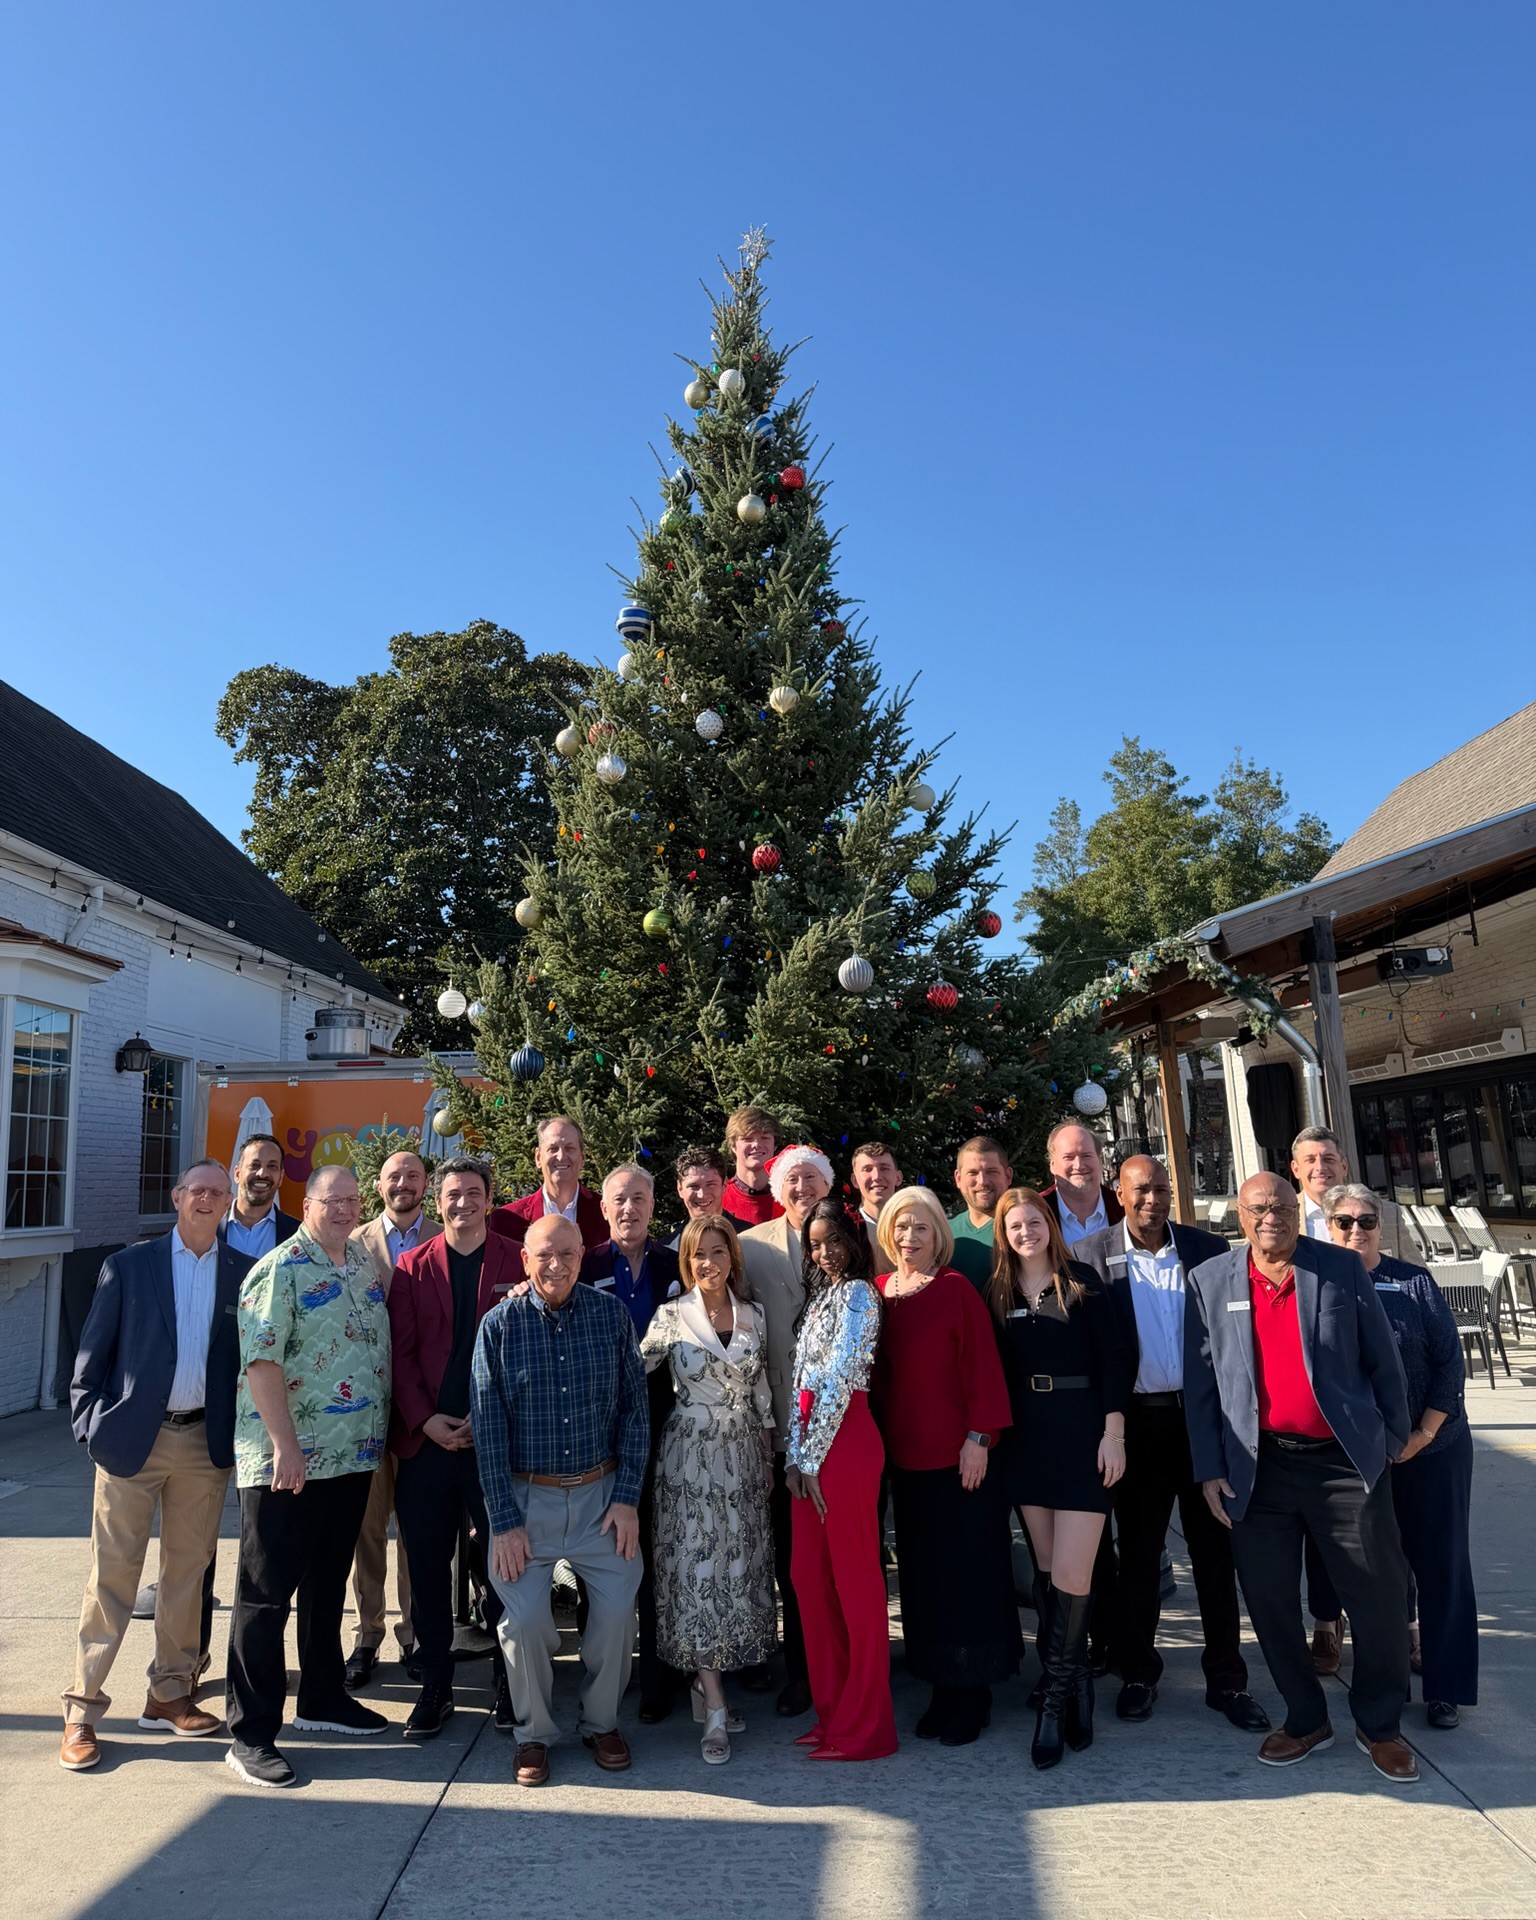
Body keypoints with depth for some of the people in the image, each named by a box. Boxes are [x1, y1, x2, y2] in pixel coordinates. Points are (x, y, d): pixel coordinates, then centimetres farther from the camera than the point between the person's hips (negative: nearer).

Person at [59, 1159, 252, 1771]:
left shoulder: (244, 1273, 3)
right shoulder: (127, 1266, 0)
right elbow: (93, 1351, 2)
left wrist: (244, 1434, -4)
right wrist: (88, 1423, -4)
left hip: (206, 1443, 2)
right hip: (131, 1437, -2)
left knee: (188, 1572, 12)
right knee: (112, 1576, 3)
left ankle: (169, 1695, 26)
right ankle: (82, 1711, 15)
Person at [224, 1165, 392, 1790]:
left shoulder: (364, 1265, 10)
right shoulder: (279, 1270, -12)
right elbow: (261, 1362, -19)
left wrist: (381, 1433, 15)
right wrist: (285, 1444, -23)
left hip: (353, 1456, 8)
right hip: (288, 1463, -7)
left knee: (328, 1584, 20)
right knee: (266, 1593, 2)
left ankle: (323, 1698, 35)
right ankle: (251, 1734, 12)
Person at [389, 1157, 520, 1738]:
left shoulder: (516, 1265, 1)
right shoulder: (412, 1266, 6)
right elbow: (401, 1351, 3)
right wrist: (426, 1420, -8)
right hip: (425, 1439, 2)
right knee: (427, 1564, 9)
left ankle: (506, 1684, 20)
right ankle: (435, 1685, 25)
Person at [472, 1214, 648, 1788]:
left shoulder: (612, 1315, -3)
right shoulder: (499, 1324, -7)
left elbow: (635, 1409, 1)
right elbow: (487, 1425, -6)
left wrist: (627, 1497, -4)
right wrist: (504, 1520, -9)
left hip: (601, 1493, 1)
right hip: (526, 1497, -1)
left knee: (617, 1612, -3)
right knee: (524, 1619, -6)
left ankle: (601, 1721, 24)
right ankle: (534, 1733, 20)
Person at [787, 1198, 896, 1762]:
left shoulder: (859, 1294, -9)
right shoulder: (820, 1295, 16)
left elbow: (839, 1379, -13)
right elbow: (801, 1380, 12)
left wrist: (811, 1459, -10)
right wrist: (796, 1457, 3)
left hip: (845, 1443, -8)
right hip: (809, 1450, 8)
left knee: (855, 1578, 1)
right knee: (809, 1576, 12)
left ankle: (865, 1724, 12)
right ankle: (831, 1710, 25)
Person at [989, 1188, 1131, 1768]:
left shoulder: (1080, 1281, -1)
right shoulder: (997, 1291, 7)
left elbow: (1114, 1357, -4)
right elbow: (992, 1369, 9)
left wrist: (1113, 1432, -9)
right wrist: (988, 1433, 5)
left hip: (1083, 1434, -3)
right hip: (1025, 1438, 4)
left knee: (1071, 1574, -8)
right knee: (1045, 1568, 8)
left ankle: (1056, 1692, 6)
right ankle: (1073, 1682, 23)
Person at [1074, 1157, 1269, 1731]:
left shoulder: (1208, 1249, 1)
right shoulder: (1092, 1254, -3)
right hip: (1137, 1421, -1)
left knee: (1215, 1550, 9)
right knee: (1138, 1554, 12)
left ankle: (1226, 1679, 22)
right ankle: (1138, 1673, 26)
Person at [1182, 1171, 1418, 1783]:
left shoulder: (1342, 1270, -1)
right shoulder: (1208, 1282, 1)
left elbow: (1383, 1362, 5)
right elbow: (1199, 1383, 3)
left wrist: (1394, 1440, 4)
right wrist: (1209, 1470, 0)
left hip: (1344, 1461, 0)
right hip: (1257, 1470, 1)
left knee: (1380, 1595, 6)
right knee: (1269, 1600, 8)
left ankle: (1379, 1725, 29)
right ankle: (1305, 1720, 30)